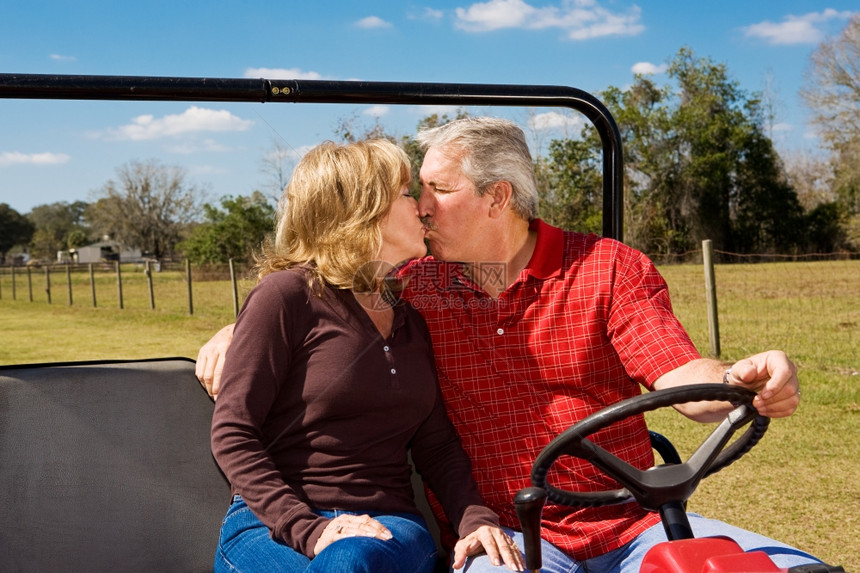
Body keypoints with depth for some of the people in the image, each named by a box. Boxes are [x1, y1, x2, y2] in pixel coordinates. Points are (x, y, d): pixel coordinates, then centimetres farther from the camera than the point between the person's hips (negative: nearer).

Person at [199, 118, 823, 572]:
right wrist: (235, 330, 3)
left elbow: (684, 378, -7)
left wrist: (744, 379, -29)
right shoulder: (416, 285, 8)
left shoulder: (611, 267, 3)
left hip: (630, 523, 1)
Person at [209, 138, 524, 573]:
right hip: (274, 523, -3)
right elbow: (232, 433, -7)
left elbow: (436, 446, 15)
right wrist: (308, 530, -19)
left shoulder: (410, 319, 17)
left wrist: (476, 519, -4)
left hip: (387, 525, 3)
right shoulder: (288, 293, -3)